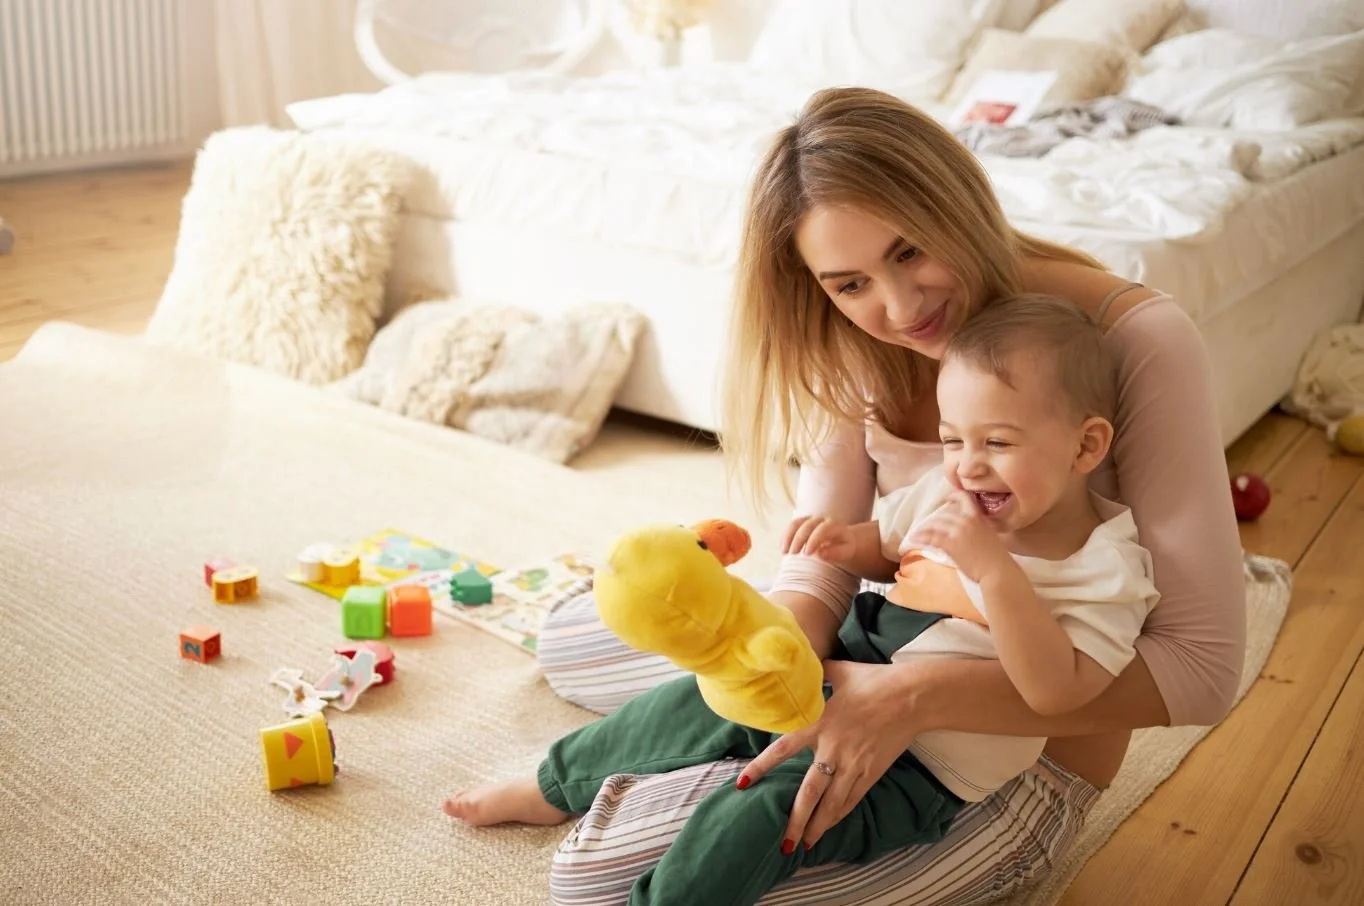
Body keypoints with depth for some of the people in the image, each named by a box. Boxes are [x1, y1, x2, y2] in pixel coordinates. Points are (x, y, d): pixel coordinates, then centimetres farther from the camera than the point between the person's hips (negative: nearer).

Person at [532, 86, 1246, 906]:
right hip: (888, 658, 7)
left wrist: (919, 697, -36)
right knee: (566, 639, 15)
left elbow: (1205, 666, -27)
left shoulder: (1137, 343, -26)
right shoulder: (860, 345, -7)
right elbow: (821, 566, -8)